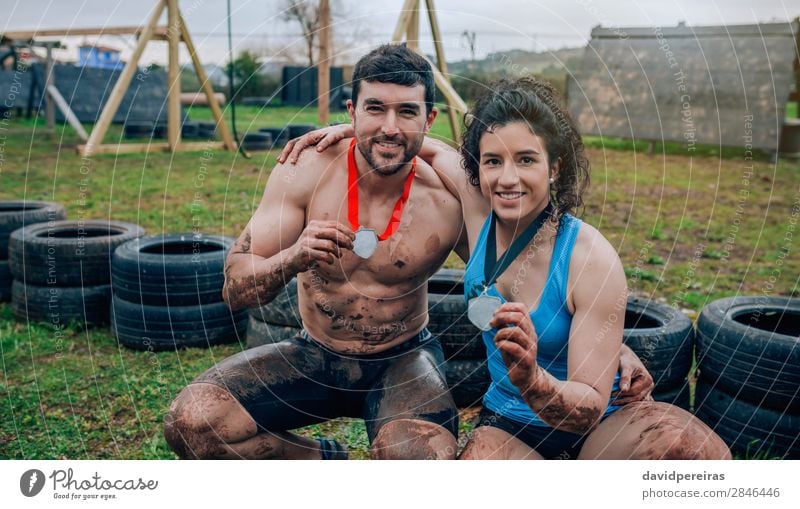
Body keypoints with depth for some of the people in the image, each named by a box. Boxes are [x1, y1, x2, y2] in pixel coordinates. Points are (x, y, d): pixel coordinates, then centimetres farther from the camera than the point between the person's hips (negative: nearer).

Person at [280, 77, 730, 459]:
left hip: (599, 427, -2)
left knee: (691, 446, -34)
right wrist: (357, 131, 1)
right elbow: (433, 149, 13)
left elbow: (592, 405, -20)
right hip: (508, 426, 3)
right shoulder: (478, 207, -8)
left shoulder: (591, 258, -21)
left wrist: (531, 380, -40)